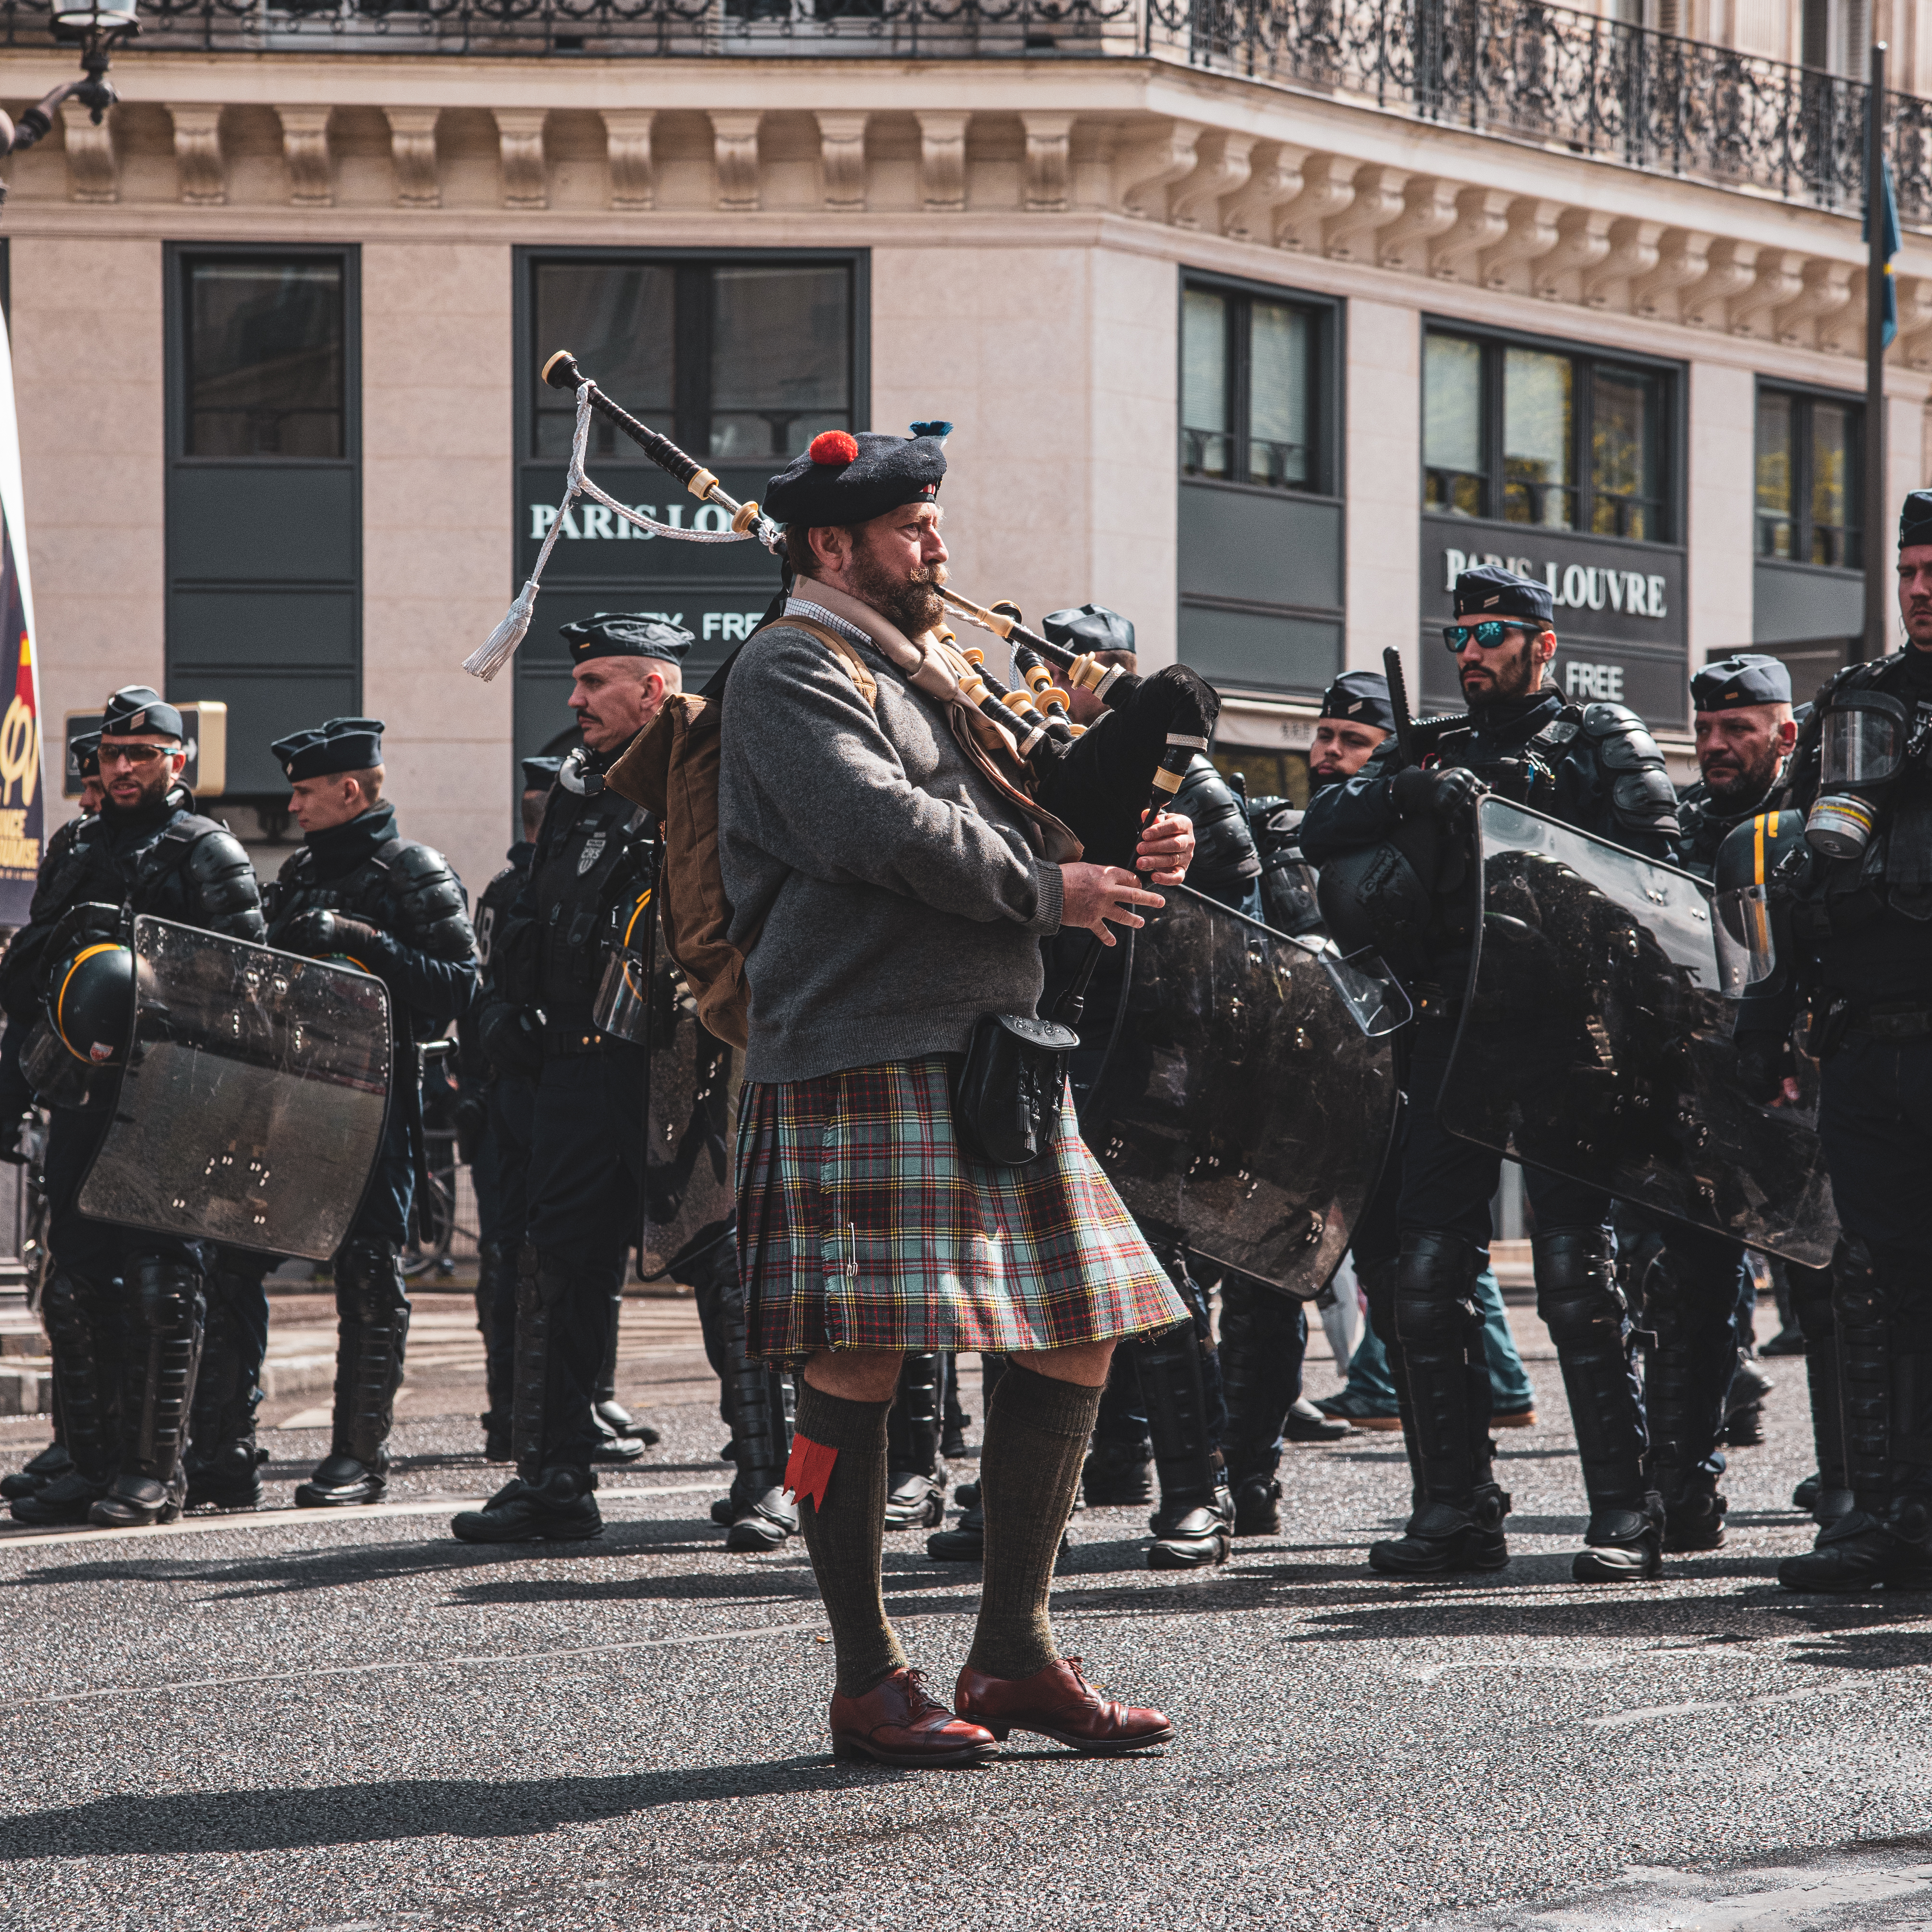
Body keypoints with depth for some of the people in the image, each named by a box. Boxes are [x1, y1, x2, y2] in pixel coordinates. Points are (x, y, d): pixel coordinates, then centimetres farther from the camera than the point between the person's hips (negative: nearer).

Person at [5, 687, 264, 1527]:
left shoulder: (208, 853, 1)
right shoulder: (77, 853, 20)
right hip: (82, 1094, 6)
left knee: (157, 1283, -7)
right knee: (77, 1282, 5)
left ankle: (155, 1469, -4)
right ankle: (92, 1464, 11)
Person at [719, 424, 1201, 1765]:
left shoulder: (928, 672, 22)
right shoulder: (794, 673, -6)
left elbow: (1013, 821, 22)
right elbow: (887, 831, -20)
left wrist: (1132, 848, 2)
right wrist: (1050, 889, -11)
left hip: (991, 1060, 9)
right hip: (861, 1064, -9)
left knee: (1073, 1344, 8)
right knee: (857, 1366, -5)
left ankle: (1016, 1656, 17)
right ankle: (871, 1682, 3)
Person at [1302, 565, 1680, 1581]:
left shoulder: (1601, 738, 10)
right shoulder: (1430, 750, 21)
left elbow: (1655, 852, -4)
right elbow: (1320, 832, 9)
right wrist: (1409, 794, -9)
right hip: (1449, 1032, 5)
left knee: (1575, 1267, -10)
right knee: (1425, 1274, 1)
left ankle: (1623, 1509, -6)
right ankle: (1456, 1506, 8)